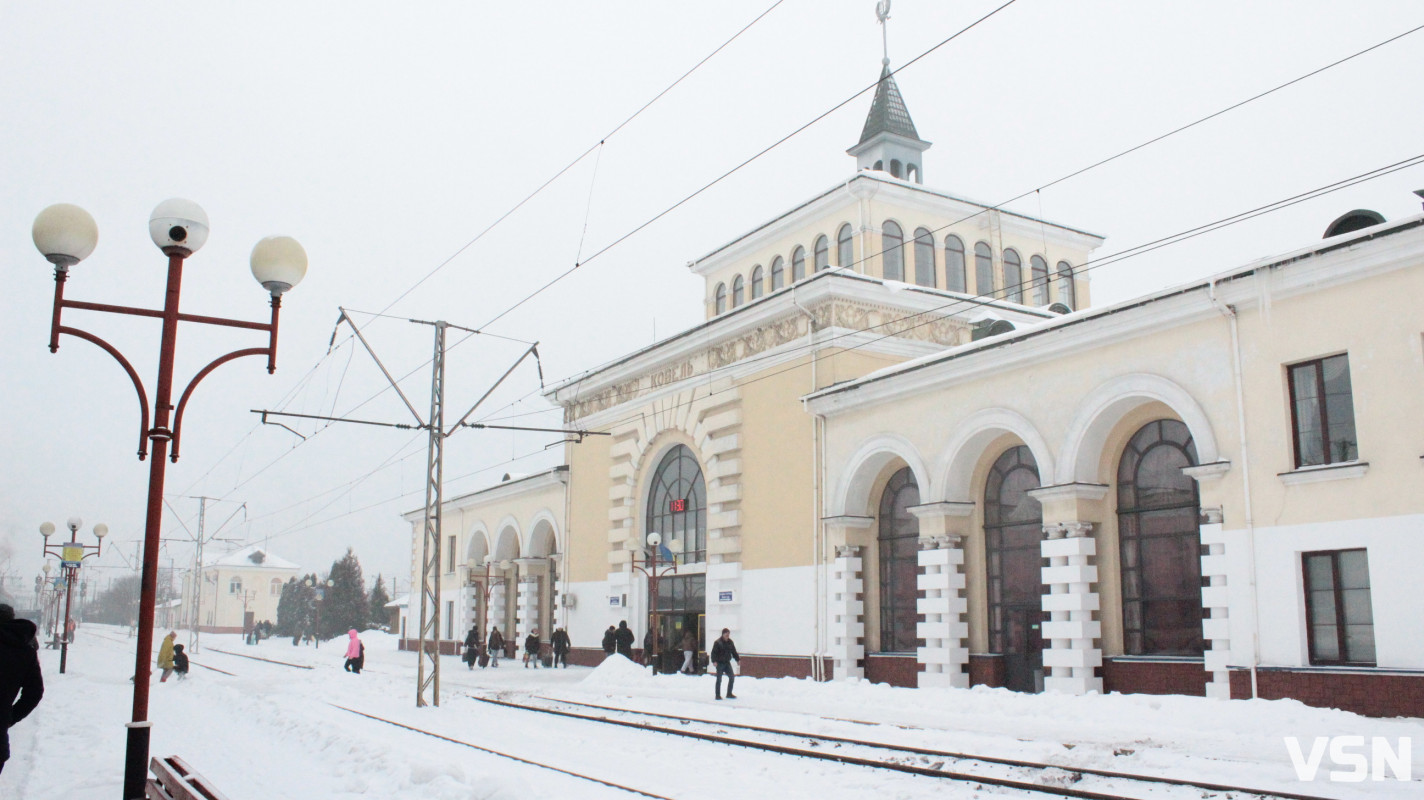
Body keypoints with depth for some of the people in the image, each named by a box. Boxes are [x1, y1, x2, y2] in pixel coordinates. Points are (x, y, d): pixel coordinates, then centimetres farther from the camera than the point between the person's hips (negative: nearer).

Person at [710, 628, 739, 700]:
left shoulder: (730, 642, 7)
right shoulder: (718, 642, -12)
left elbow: (734, 652, 17)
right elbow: (713, 652, -15)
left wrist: (738, 659, 13)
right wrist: (714, 661, -26)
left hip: (727, 663, 6)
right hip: (720, 663, -6)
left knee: (732, 677, 4)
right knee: (719, 679, -1)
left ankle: (729, 694, 17)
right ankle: (718, 695, 8)